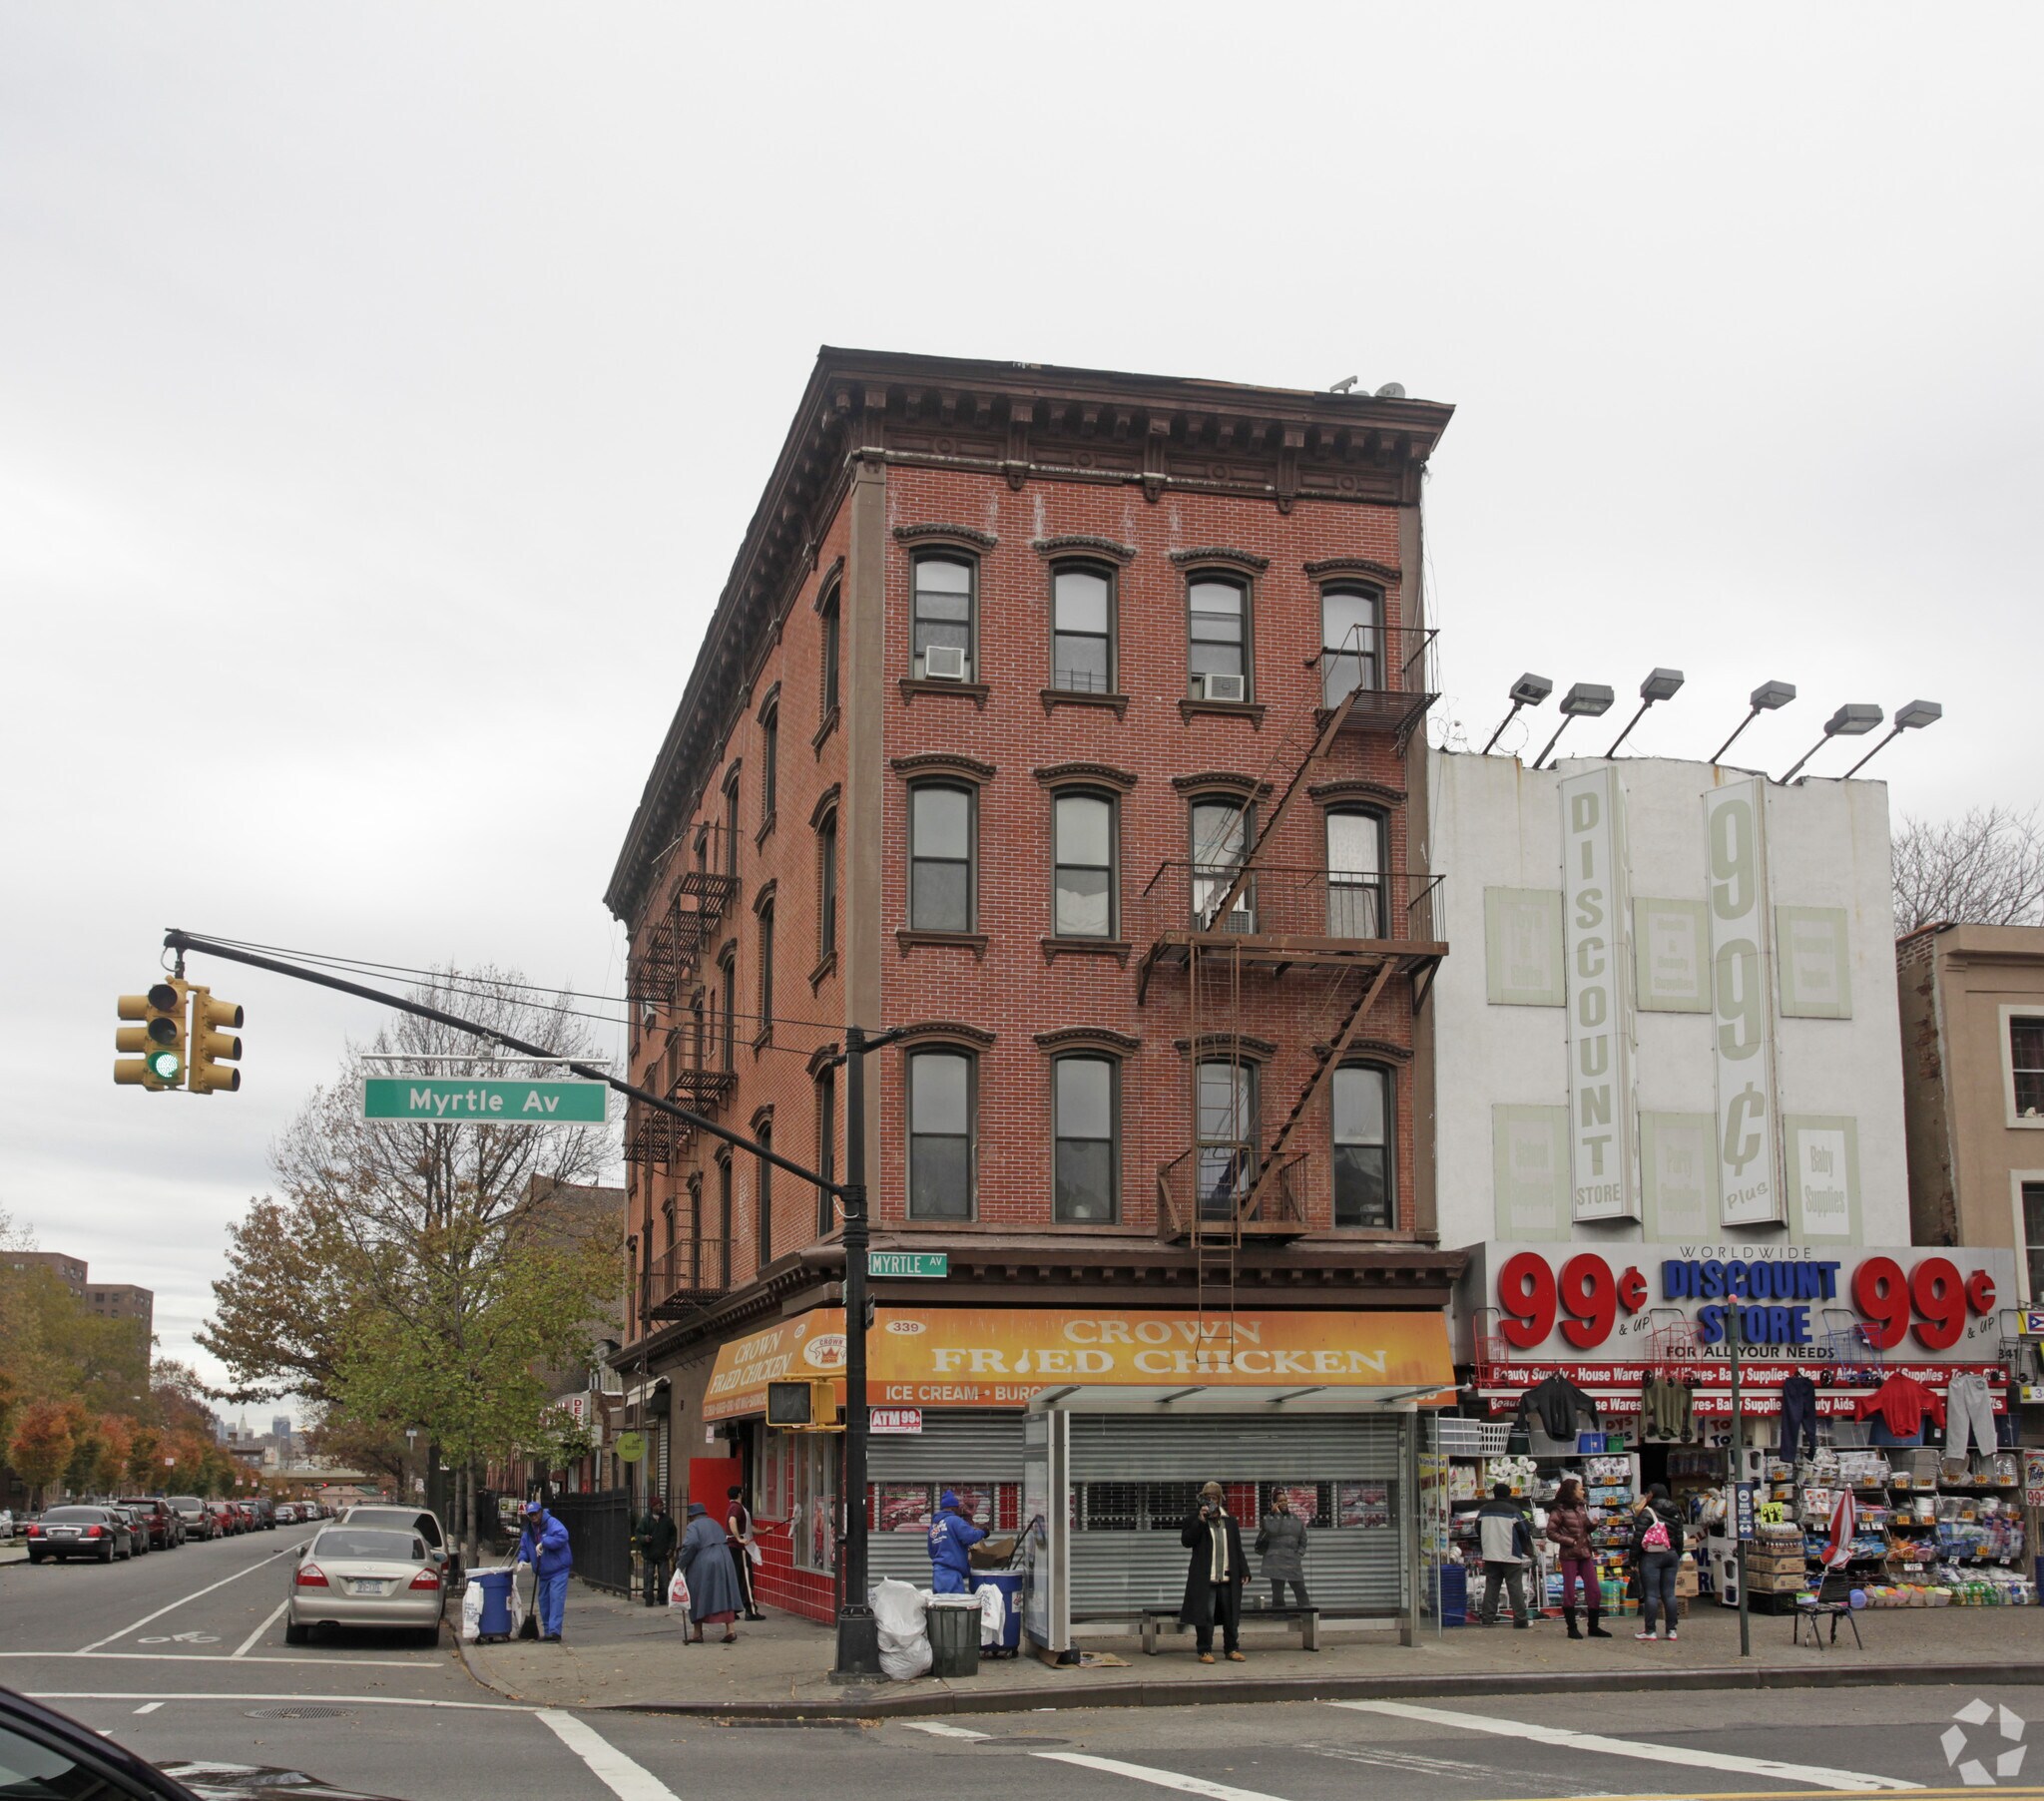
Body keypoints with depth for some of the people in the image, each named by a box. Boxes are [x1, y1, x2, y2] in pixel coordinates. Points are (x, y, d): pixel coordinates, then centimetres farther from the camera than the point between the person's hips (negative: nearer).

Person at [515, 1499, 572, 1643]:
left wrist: (543, 1543, -30)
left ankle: (554, 1631, -20)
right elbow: (523, 1548, 17)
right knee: (543, 1601, 12)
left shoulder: (552, 1523, -14)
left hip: (558, 1570, -8)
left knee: (556, 1600, -16)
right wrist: (522, 1559, -5)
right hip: (542, 1573, 8)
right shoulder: (528, 1531, 10)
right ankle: (547, 1631, 22)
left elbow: (562, 1536, -31)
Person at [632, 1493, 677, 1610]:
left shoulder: (667, 1520, 5)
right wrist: (644, 1538, -24)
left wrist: (671, 1548, 3)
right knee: (648, 1578, -3)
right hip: (649, 1554, -2)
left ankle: (662, 1599, 15)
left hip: (663, 1555, 2)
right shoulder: (645, 1519, -4)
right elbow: (637, 1533, -3)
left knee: (664, 1578, 4)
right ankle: (649, 1599, 3)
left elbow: (673, 1535, 13)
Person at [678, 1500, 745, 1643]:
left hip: (702, 1566, -6)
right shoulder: (715, 1524, 19)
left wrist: (682, 1564, -11)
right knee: (725, 1596, 6)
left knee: (698, 1598, 7)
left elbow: (690, 1544, -18)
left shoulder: (693, 1526, -3)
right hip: (723, 1561, 6)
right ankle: (730, 1630, -5)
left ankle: (697, 1633, 12)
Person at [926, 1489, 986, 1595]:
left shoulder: (933, 1525, 17)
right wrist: (982, 1532, 3)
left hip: (938, 1572, 8)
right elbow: (970, 1536, -18)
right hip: (951, 1573, -8)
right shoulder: (954, 1520, -6)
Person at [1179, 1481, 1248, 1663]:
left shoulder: (1230, 1520, 13)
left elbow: (1237, 1549, 15)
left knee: (1231, 1615, 7)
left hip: (1228, 1578, 4)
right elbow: (1186, 1541, -11)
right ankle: (1205, 1651, 4)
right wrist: (1200, 1521, -17)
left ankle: (1232, 1649, 17)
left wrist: (1243, 1571, 7)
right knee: (1205, 1616, -4)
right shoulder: (1194, 1518, 3)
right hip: (1205, 1578, -3)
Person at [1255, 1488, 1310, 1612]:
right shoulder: (1269, 1518, 1)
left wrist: (1299, 1553, 3)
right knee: (1277, 1595, -1)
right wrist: (1277, 1513, -10)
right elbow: (1273, 1530, -20)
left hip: (1293, 1561, 3)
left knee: (1301, 1592, 1)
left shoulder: (1296, 1519, 13)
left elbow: (1303, 1540, 18)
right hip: (1276, 1562, -3)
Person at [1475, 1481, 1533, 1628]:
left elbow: (1478, 1531, 16)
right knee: (1515, 1587, 0)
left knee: (1491, 1586, 9)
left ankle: (1487, 1618, 8)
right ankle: (1520, 1620, 0)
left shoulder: (1483, 1510, 6)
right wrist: (1529, 1551, 12)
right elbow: (1525, 1532, -5)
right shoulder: (1514, 1511, -10)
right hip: (1511, 1556, -4)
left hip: (1490, 1556, 4)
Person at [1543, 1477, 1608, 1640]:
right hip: (1569, 1555, -7)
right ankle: (1572, 1628, 8)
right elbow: (1551, 1533, -11)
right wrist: (1570, 1541, -15)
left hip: (1585, 1553, 7)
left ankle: (1593, 1627, 14)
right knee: (1569, 1592, 1)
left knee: (1594, 1591, 4)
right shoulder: (1559, 1510, -7)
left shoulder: (1581, 1508, 14)